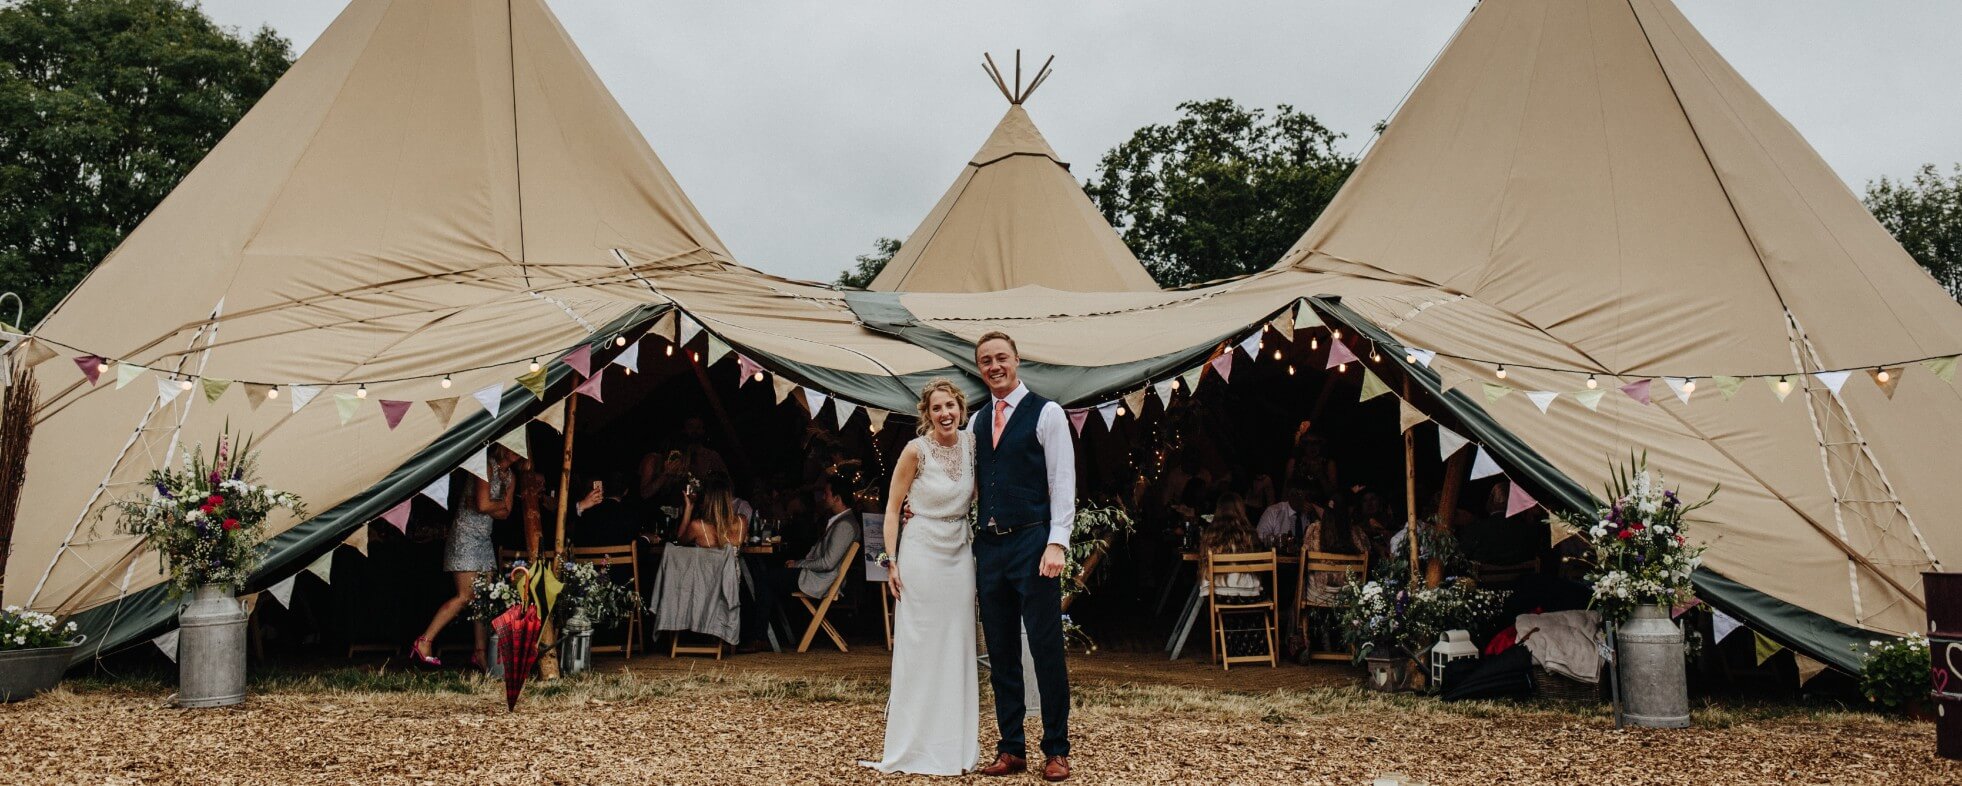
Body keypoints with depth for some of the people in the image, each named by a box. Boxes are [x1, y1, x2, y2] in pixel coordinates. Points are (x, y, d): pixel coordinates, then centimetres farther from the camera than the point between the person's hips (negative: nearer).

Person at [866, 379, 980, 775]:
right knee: (918, 649, -2)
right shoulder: (916, 450, -11)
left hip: (959, 553, 5)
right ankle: (912, 748, 7)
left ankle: (956, 746, 16)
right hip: (922, 552, -5)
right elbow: (892, 508, -6)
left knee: (958, 649, 8)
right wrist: (891, 561, -11)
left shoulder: (970, 442, 3)